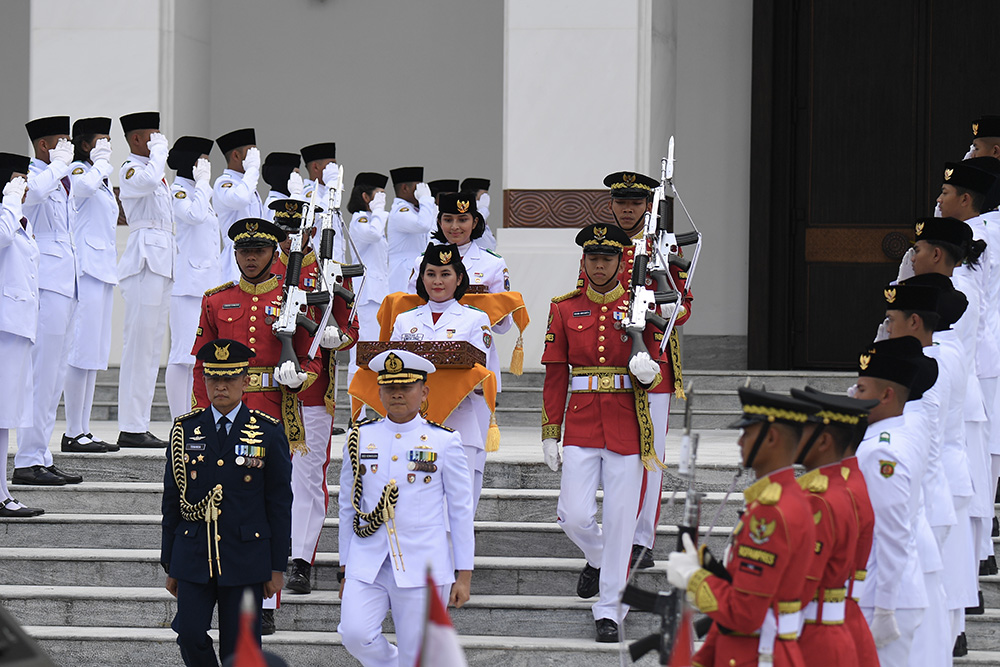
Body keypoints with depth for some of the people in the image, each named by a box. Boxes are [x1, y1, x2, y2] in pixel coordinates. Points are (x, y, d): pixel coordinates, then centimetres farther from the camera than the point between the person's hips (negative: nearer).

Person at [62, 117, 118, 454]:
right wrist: (101, 162, -15)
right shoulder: (77, 170, -7)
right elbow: (86, 186, -31)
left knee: (95, 353, 9)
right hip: (85, 266, -10)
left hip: (104, 267, 10)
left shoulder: (101, 176, 21)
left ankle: (83, 431, 11)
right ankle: (73, 434, -8)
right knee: (82, 350, -10)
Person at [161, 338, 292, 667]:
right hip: (193, 556, 2)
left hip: (246, 559, -2)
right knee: (190, 635, -7)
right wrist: (169, 564, 9)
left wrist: (278, 566, 0)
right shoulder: (185, 429, 5)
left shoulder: (269, 432, -1)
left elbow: (280, 503, 2)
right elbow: (172, 500, 10)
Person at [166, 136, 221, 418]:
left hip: (208, 284, 9)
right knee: (183, 354, -9)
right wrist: (203, 182, -13)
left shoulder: (202, 192, 21)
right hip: (187, 284, -9)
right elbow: (195, 214, -26)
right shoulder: (177, 191, -6)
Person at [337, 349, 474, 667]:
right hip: (367, 565, 2)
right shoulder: (360, 438, 6)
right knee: (356, 634, -17)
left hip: (423, 568, -2)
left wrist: (464, 575, 0)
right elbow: (348, 507, 12)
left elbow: (461, 512, 3)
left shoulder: (443, 442, 0)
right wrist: (345, 569, 12)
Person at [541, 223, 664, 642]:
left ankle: (610, 610, 9)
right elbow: (555, 376, 7)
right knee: (575, 516, -6)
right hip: (581, 428, 1)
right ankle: (597, 558, 28)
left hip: (626, 430, -1)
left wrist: (649, 372, -22)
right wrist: (550, 434, 3)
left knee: (620, 521, -1)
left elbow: (657, 372, 3)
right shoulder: (565, 310, 5)